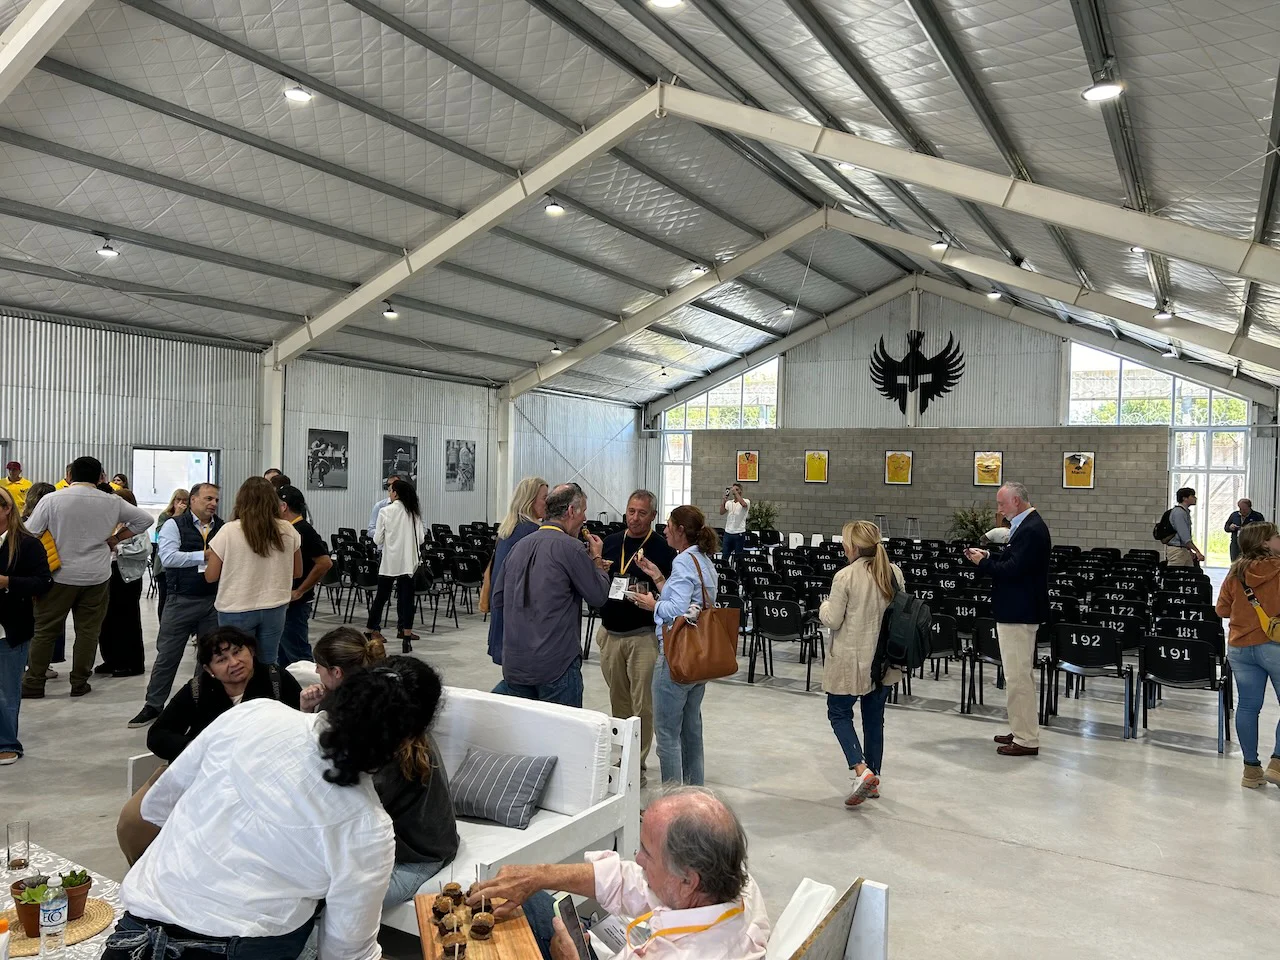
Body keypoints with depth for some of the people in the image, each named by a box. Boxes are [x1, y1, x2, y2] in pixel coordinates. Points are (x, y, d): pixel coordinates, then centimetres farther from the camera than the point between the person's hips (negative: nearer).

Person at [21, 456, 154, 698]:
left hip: (60, 575, -1)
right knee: (88, 631, 8)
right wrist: (115, 538, 10)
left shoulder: (52, 499, -7)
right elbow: (145, 519, 7)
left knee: (45, 630, 10)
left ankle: (34, 683, 16)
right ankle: (79, 683, 13)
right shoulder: (112, 502, -1)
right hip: (97, 576, 1)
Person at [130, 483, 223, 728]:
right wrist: (204, 556, -21)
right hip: (181, 601, -3)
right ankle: (153, 706, 18)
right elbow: (168, 556, -17)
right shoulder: (175, 525, -3)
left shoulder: (223, 528, 5)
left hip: (214, 600, 3)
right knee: (167, 655, 5)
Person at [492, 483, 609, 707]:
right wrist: (596, 559, 11)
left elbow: (496, 600, 16)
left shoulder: (519, 546, 10)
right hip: (556, 664, -6)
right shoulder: (571, 547, -12)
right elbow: (599, 596, -5)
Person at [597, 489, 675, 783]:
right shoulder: (611, 542, 8)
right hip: (610, 632, 5)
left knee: (642, 704, 0)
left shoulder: (662, 548, -6)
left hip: (643, 635, -5)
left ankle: (638, 763, 11)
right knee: (618, 701, 15)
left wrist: (651, 570, -26)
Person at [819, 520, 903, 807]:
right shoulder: (894, 573, -1)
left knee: (839, 713, 10)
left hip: (851, 660, -6)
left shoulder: (845, 576, -18)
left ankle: (861, 770, -7)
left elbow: (832, 621, -14)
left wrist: (824, 607, 6)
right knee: (874, 718, 16)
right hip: (885, 660, 6)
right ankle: (873, 779, 25)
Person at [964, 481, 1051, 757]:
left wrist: (983, 562, -13)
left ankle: (1027, 740, 3)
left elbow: (1013, 569, -25)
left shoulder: (1032, 529, -20)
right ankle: (1022, 731, 27)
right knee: (1020, 675, 17)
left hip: (1019, 613, -11)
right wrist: (988, 556, 6)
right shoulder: (1026, 525, 13)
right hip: (1017, 610, 11)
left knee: (1018, 677, -5)